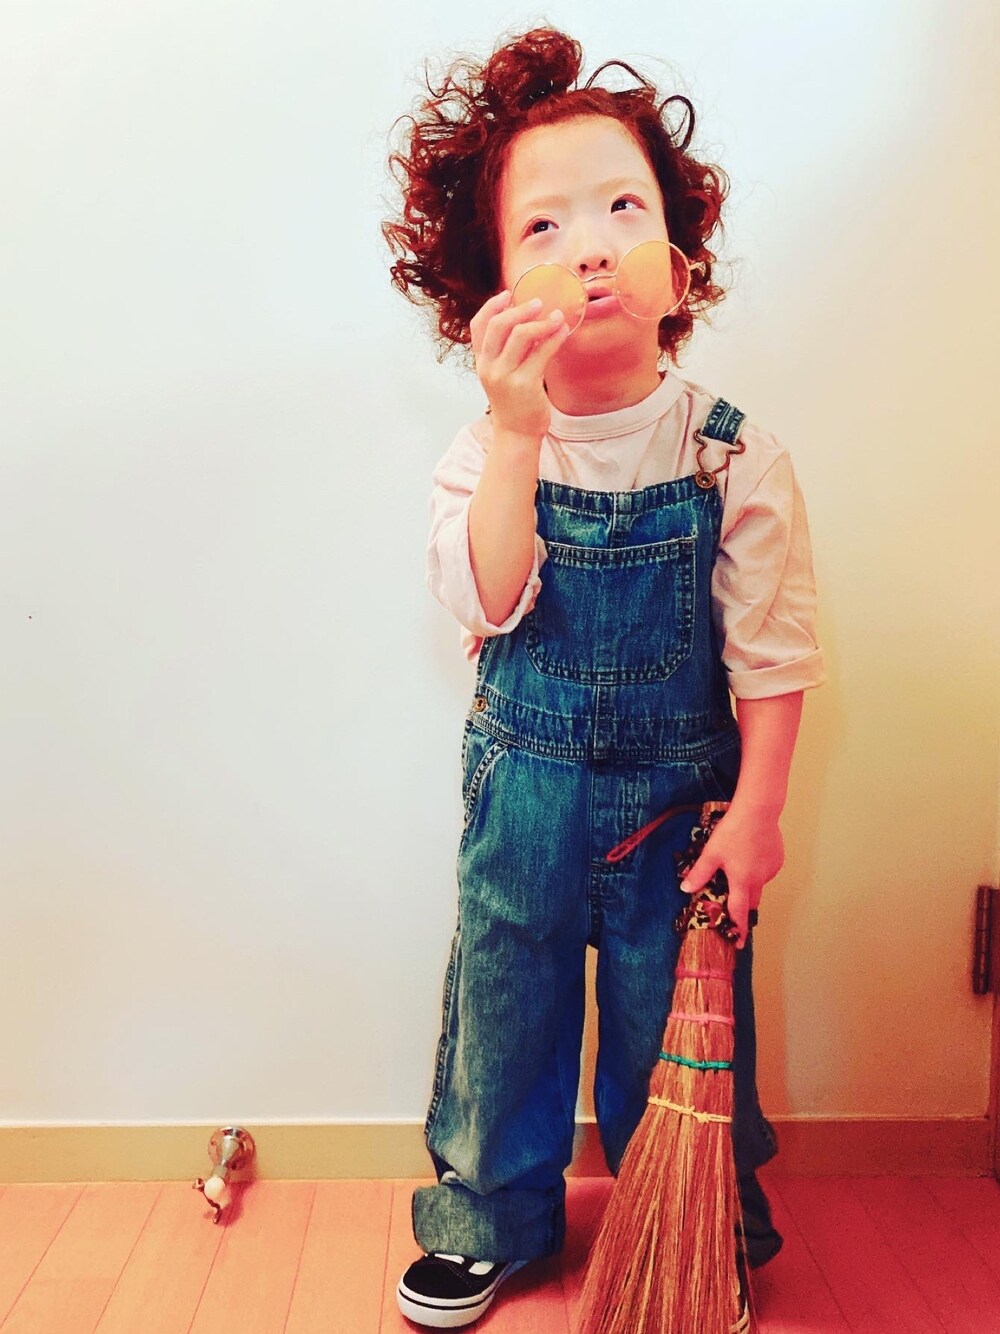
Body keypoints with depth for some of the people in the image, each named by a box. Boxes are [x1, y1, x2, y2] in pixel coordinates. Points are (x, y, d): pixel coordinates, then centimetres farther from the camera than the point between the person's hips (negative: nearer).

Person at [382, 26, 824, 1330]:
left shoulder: (734, 456, -12)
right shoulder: (484, 452, -8)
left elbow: (772, 651, -8)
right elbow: (489, 602, -24)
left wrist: (755, 812, -10)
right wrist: (520, 431, -33)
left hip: (678, 791, -1)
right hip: (525, 787, 2)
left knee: (676, 1022, 14)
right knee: (503, 999, 16)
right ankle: (492, 1217, 42)